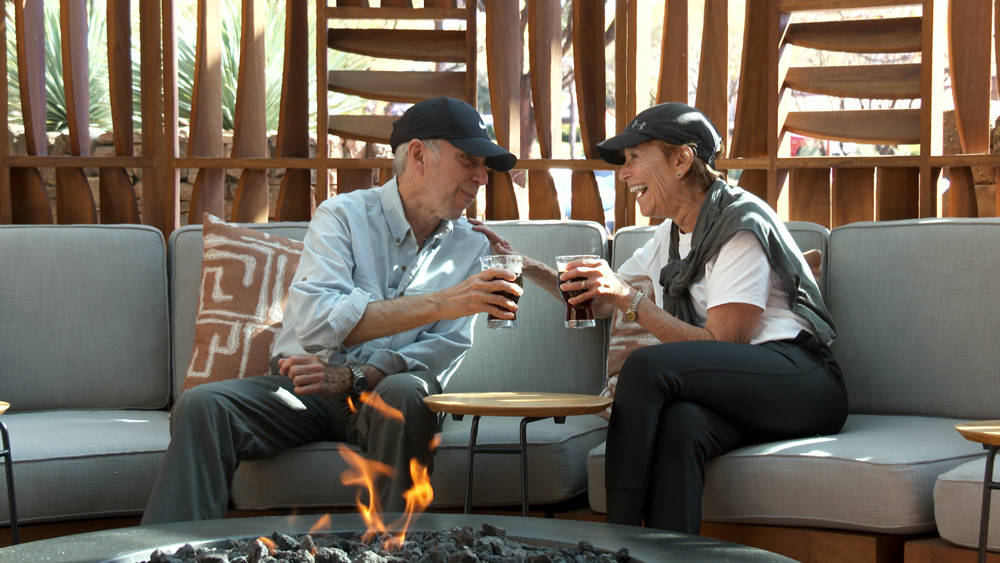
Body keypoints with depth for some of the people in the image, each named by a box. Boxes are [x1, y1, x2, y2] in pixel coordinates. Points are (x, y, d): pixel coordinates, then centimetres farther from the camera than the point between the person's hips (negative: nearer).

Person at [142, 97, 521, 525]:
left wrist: (352, 377, -22)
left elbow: (445, 351, -4)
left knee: (405, 392, -35)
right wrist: (438, 303, -29)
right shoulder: (343, 216, -3)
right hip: (304, 390, -1)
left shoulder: (471, 248, 7)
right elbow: (315, 321, -21)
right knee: (201, 406, -26)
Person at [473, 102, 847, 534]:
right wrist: (524, 266, 20)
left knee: (647, 365, -28)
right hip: (735, 397, 6)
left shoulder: (741, 224, -8)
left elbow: (720, 347, -15)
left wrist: (630, 300, -16)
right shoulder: (671, 236, 19)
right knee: (679, 426, -32)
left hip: (803, 379, -6)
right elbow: (598, 303, 31)